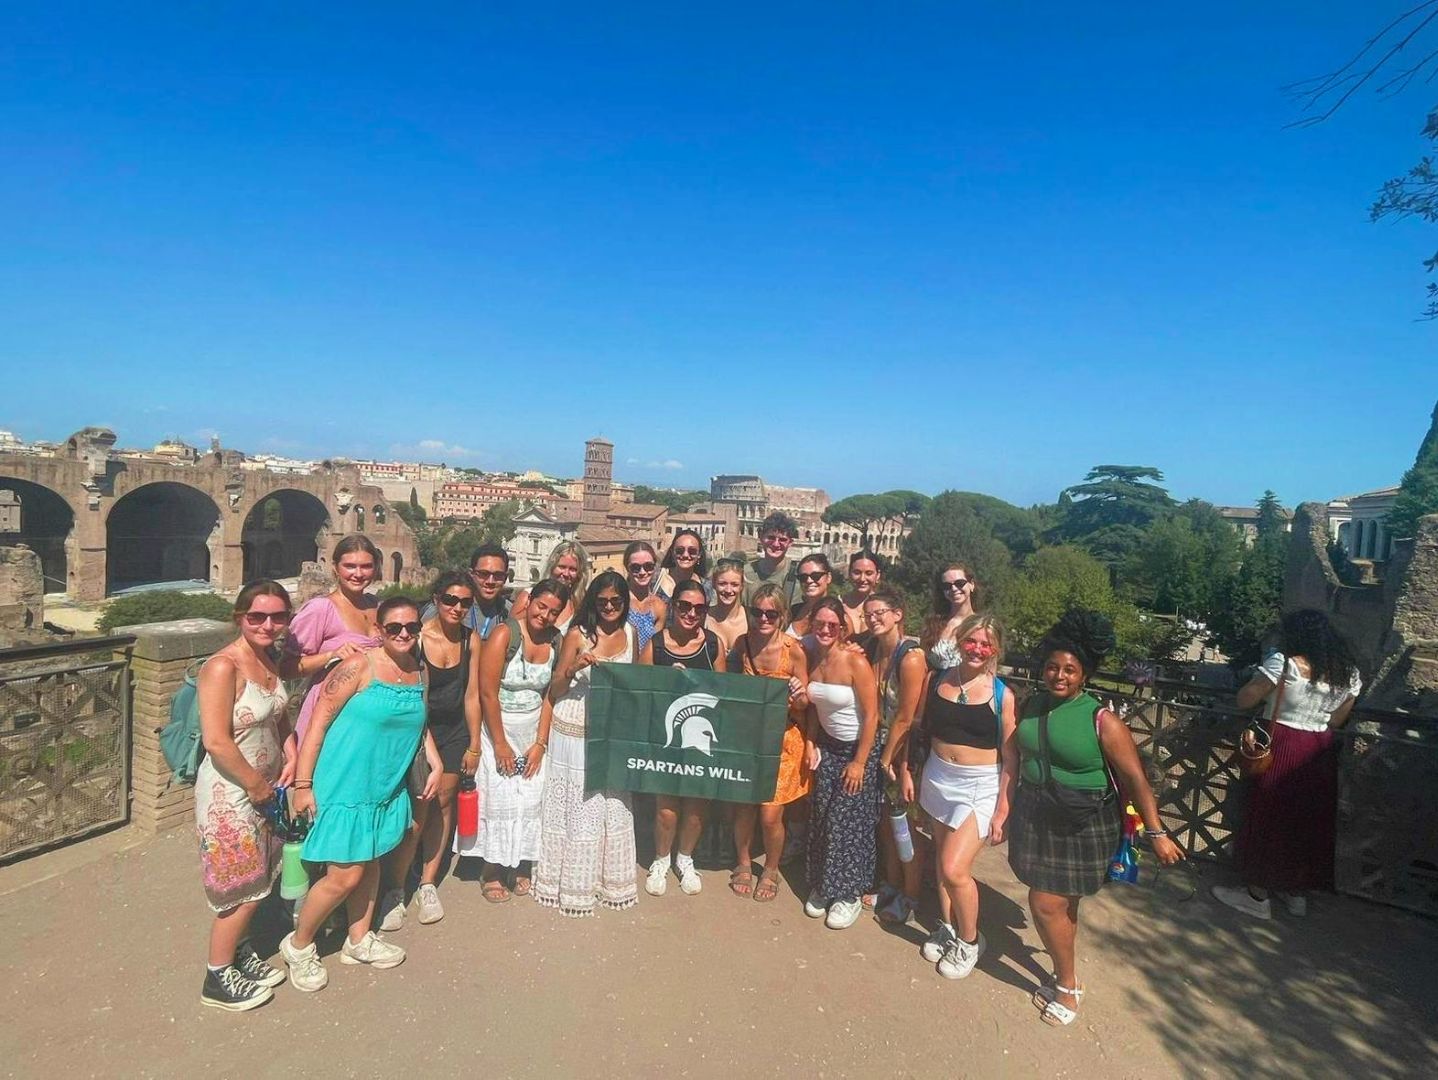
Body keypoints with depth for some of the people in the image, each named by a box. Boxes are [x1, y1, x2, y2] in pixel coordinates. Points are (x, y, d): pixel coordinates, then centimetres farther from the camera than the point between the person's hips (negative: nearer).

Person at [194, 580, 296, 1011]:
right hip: (230, 792, -8)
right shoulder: (223, 666, -23)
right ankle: (217, 980, 25)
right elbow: (217, 742, -26)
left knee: (257, 881, 20)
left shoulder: (269, 660, 2)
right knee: (242, 889, 6)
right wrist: (255, 784, -16)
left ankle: (240, 953, 40)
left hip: (265, 786, 8)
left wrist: (291, 758, 2)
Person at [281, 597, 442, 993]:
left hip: (387, 786, 7)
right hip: (345, 786, -7)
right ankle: (298, 945, 24)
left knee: (370, 861, 20)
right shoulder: (358, 667, -18)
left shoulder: (419, 671, 3)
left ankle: (359, 941, 38)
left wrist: (435, 763, 9)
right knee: (346, 875, -2)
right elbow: (318, 723, -16)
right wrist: (303, 784, -15)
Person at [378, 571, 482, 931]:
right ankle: (395, 889, 13)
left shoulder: (471, 639, -3)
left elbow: (472, 695, 2)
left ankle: (428, 884, 25)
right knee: (416, 811, -5)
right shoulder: (417, 637, -15)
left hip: (455, 732, 4)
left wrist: (474, 745, 4)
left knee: (443, 802, 10)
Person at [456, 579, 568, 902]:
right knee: (499, 797, 1)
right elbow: (487, 693, -18)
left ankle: (522, 867, 25)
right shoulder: (505, 634, -18)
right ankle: (492, 874, 18)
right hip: (499, 726, -4)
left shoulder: (556, 641, -3)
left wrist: (540, 743, -6)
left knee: (531, 798, 7)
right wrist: (500, 744, -14)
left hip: (535, 730, 4)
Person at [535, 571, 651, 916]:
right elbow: (555, 690, -4)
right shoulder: (578, 635, -7)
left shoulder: (631, 633, 4)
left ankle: (609, 878, 30)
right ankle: (572, 882, 23)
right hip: (575, 729, -3)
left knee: (613, 803, 11)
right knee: (576, 803, 7)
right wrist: (573, 668, -22)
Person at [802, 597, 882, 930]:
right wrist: (811, 744, 0)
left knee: (848, 822, 0)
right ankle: (821, 886, 26)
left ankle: (848, 894, 17)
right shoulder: (812, 659, -6)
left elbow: (872, 716, -19)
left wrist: (859, 762, -16)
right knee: (821, 818, 8)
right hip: (828, 746, 5)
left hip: (860, 748, -5)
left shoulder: (856, 662, -23)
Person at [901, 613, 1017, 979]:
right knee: (942, 858, 16)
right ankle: (947, 927, 38)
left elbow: (1010, 756, -9)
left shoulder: (1001, 694, -11)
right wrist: (905, 770, 7)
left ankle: (970, 940, 17)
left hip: (980, 787, -4)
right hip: (938, 779, 4)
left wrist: (1002, 810, -10)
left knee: (955, 869, -9)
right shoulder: (937, 680, -1)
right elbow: (917, 727, 10)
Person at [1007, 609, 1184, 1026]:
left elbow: (1135, 778, -12)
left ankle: (1067, 986, 21)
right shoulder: (1031, 705, -2)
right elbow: (1017, 759, 7)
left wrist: (1157, 834, -11)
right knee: (1061, 904, 17)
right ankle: (1065, 979, 36)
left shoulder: (1101, 721, -16)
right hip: (1035, 817, 5)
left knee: (1049, 904, -2)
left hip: (1081, 826, -4)